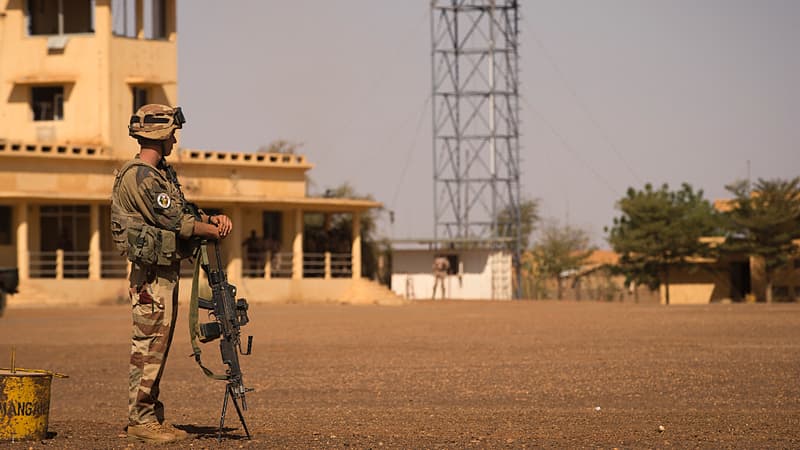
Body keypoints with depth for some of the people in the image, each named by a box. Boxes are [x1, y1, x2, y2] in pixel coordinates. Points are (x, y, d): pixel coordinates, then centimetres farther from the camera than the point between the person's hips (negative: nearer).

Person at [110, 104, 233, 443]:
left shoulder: (163, 173, 16)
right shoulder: (140, 177, -16)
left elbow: (185, 210, 17)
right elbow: (176, 222, -18)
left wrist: (213, 219, -2)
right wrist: (214, 231, -7)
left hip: (167, 272, 10)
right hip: (151, 274, -10)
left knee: (159, 345, 12)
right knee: (148, 346, -7)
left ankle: (153, 416, 17)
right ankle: (140, 420, -4)